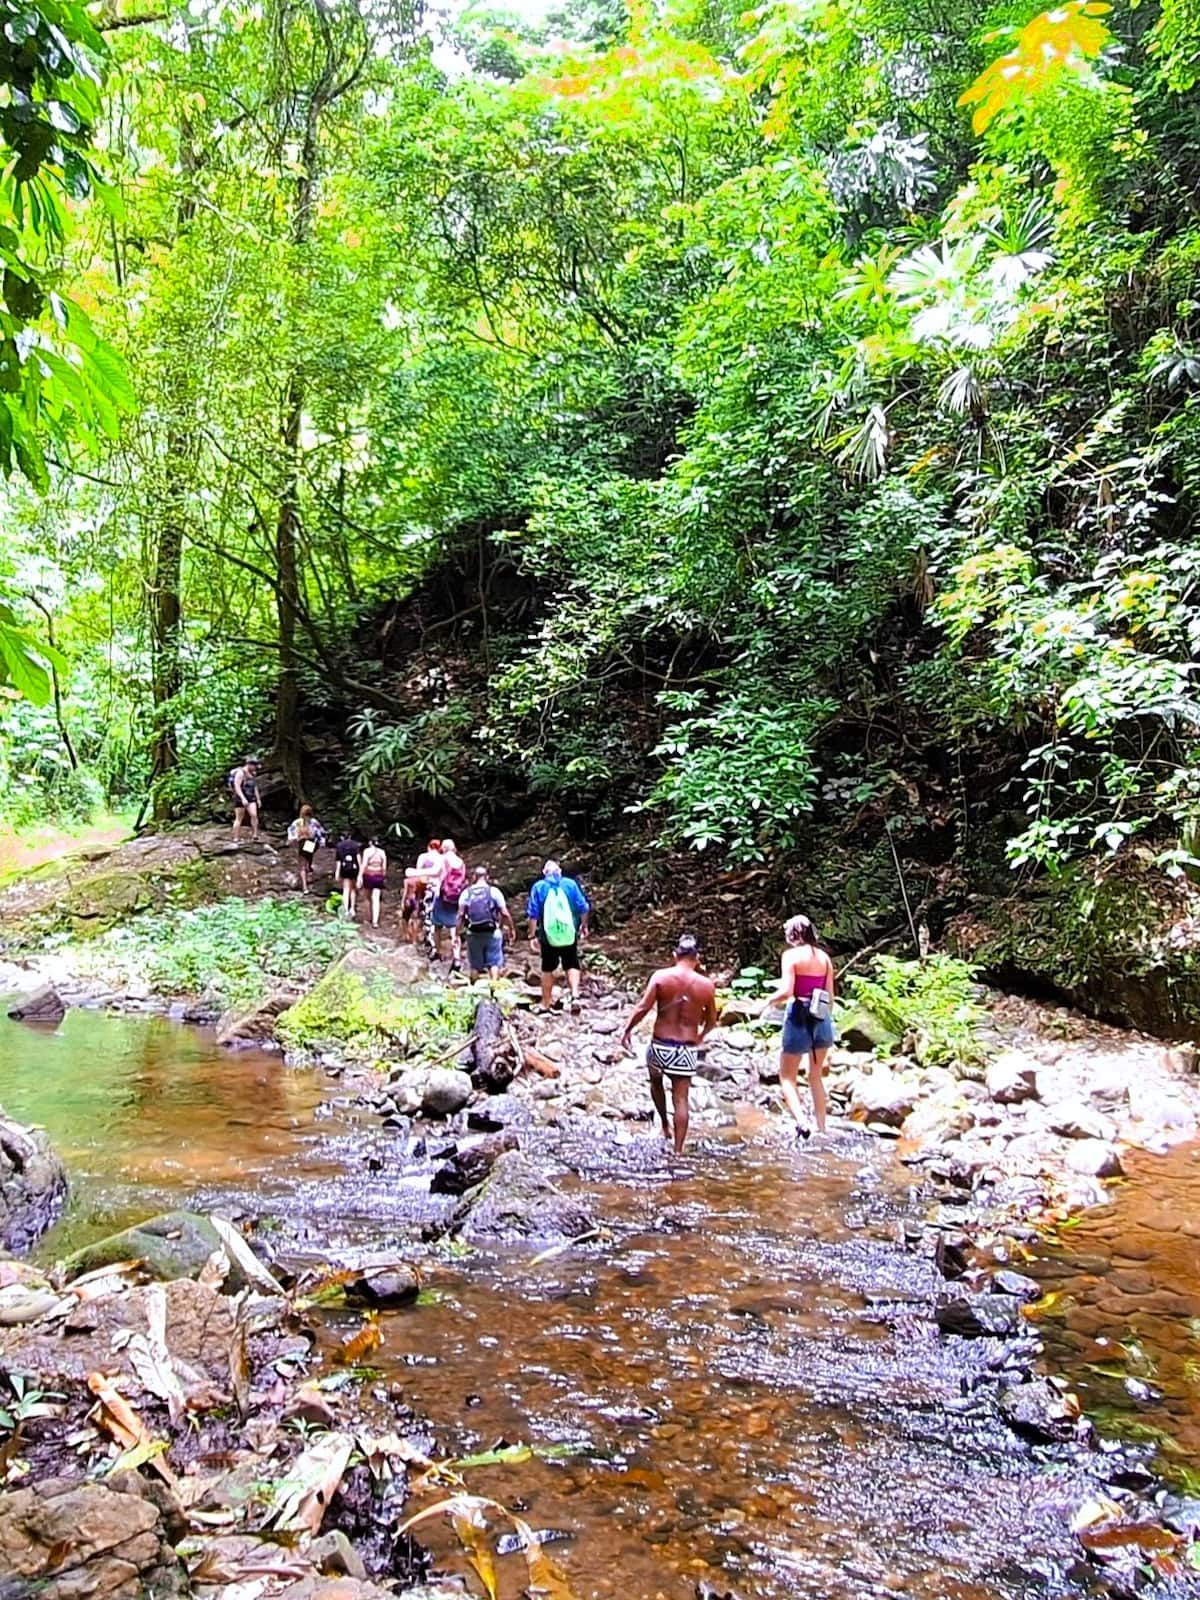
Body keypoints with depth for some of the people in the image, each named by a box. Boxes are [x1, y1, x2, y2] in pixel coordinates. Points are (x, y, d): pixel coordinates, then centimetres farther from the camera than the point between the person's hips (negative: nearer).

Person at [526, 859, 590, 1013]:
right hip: (569, 934, 0)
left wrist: (532, 935, 3)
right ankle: (575, 996, -7)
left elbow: (533, 913, -2)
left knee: (547, 969, 13)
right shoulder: (570, 884, 2)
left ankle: (546, 1003, 19)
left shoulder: (538, 887, 1)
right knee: (572, 966, 13)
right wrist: (584, 926, 19)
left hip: (548, 936, 0)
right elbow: (583, 908, 3)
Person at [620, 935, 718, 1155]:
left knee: (656, 1082, 29)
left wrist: (628, 1030, 0)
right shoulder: (707, 985, -2)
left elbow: (643, 1007, -13)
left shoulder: (661, 976, -7)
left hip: (660, 1045, 0)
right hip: (687, 1049, 0)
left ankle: (665, 1126, 34)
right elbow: (712, 1021, 9)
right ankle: (678, 1149, 6)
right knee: (681, 1099, 6)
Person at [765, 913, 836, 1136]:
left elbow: (786, 992, -17)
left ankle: (801, 1123, -15)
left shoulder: (791, 955, -8)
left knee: (787, 1077, 6)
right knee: (816, 1076, 20)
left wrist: (768, 1002, 1)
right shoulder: (824, 957, 8)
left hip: (799, 1017, -5)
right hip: (822, 1018, 6)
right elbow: (831, 995, 8)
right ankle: (821, 1128, 21)